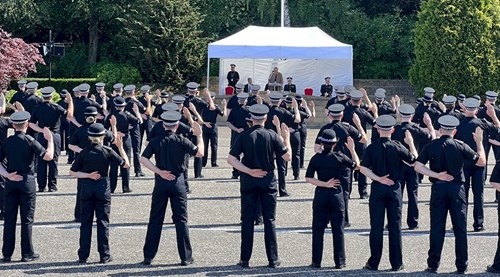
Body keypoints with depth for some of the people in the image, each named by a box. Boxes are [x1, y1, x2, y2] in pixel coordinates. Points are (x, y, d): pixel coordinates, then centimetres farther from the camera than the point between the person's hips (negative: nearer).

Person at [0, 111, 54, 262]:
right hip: (27, 182, -3)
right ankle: (27, 253, 5)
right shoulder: (30, 141, -10)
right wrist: (50, 139, -4)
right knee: (27, 219, 3)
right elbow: (48, 156, -15)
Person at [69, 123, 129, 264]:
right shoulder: (107, 151, -8)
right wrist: (120, 147, 5)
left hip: (86, 187, 2)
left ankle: (83, 256, 7)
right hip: (103, 187, -1)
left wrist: (88, 175, -6)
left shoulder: (84, 153, -2)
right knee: (103, 222, 5)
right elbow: (126, 164, 0)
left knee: (86, 222, 7)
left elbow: (72, 172, -3)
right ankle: (104, 255, 6)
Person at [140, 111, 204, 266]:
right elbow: (199, 153, -6)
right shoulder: (181, 141, -6)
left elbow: (143, 159, -10)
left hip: (161, 182, 1)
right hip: (178, 181, -1)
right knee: (181, 219, 5)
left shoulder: (155, 141, 0)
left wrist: (159, 172, -10)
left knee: (155, 220, 8)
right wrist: (199, 135, 4)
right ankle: (185, 257, 5)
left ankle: (148, 256, 8)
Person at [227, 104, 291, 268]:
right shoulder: (272, 136, -7)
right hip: (268, 180, 0)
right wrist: (286, 138, 9)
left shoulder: (244, 136, -6)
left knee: (247, 220, 6)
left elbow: (231, 159, -12)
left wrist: (248, 171, -9)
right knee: (269, 220, 6)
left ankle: (245, 259, 6)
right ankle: (273, 259, 6)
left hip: (248, 180, 0)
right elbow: (287, 157, -3)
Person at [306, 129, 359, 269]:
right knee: (338, 230, 7)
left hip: (320, 194, 0)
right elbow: (356, 164, 8)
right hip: (337, 194, 0)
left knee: (318, 229, 7)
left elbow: (308, 178, -9)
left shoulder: (316, 158, -4)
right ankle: (339, 262, 8)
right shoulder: (339, 157, -6)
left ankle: (316, 261, 7)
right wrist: (352, 149, 14)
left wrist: (324, 184, -9)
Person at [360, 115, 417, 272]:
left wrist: (378, 179, -11)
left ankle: (374, 263, 4)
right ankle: (396, 263, 8)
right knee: (395, 226, 6)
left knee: (376, 226, 4)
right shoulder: (397, 147, -6)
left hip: (377, 188, 0)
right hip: (394, 188, 0)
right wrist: (411, 143, 14)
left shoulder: (372, 148, -4)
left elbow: (363, 168, -12)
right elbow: (413, 160, 3)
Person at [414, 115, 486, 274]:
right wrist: (479, 142, 12)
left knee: (437, 227, 5)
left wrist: (436, 175, -12)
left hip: (438, 188, 1)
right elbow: (481, 162, 2)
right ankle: (461, 266, 7)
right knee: (460, 228, 6)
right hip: (457, 188, -1)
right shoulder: (460, 146, -5)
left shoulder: (430, 146, -2)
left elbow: (417, 166, -9)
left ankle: (433, 265, 5)